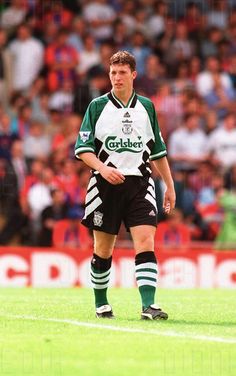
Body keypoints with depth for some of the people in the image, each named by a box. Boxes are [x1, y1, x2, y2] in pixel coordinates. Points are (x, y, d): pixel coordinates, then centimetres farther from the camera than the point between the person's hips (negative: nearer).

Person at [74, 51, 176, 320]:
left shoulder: (146, 107, 10)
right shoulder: (98, 106, 2)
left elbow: (158, 151, 17)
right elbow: (82, 148, -1)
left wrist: (169, 186, 15)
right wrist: (103, 168, -18)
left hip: (139, 184, 1)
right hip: (106, 186, -1)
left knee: (146, 242, -14)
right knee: (103, 248, 6)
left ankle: (148, 306, -21)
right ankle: (101, 303, 24)